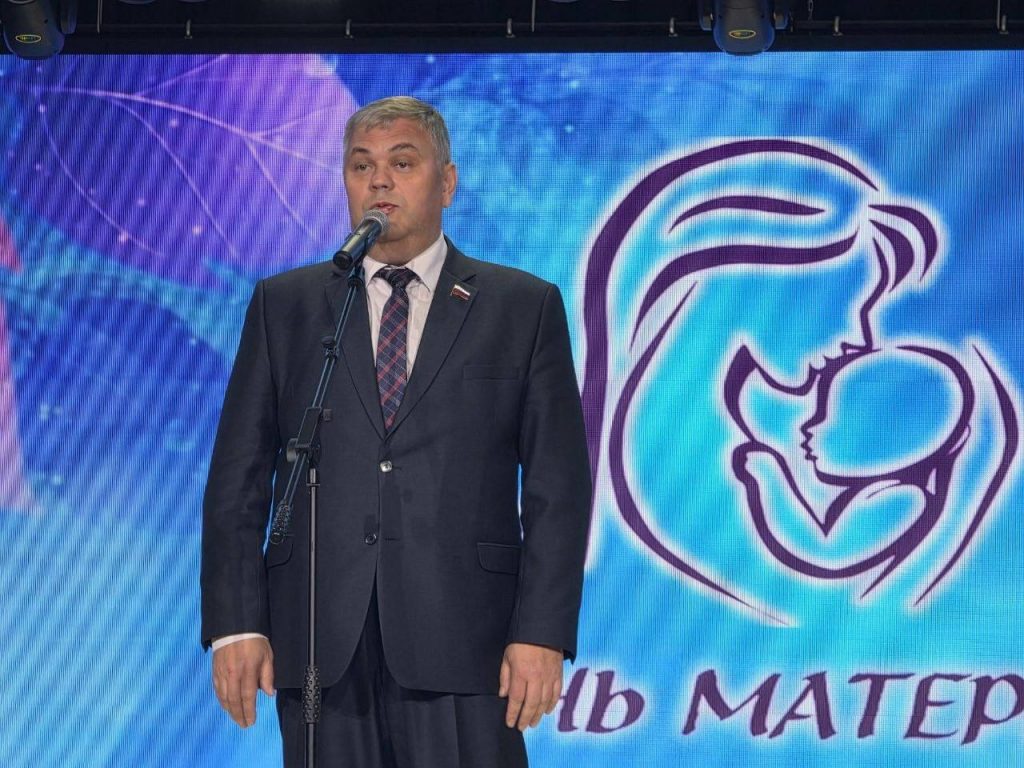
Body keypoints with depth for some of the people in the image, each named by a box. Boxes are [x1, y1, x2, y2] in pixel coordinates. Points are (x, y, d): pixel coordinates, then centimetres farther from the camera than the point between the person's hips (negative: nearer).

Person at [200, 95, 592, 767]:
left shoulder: (524, 307, 8)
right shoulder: (284, 305, 13)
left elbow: (558, 485, 3)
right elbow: (238, 477, 9)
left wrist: (543, 634, -7)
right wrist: (236, 624, -1)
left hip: (462, 638, -2)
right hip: (322, 644, 2)